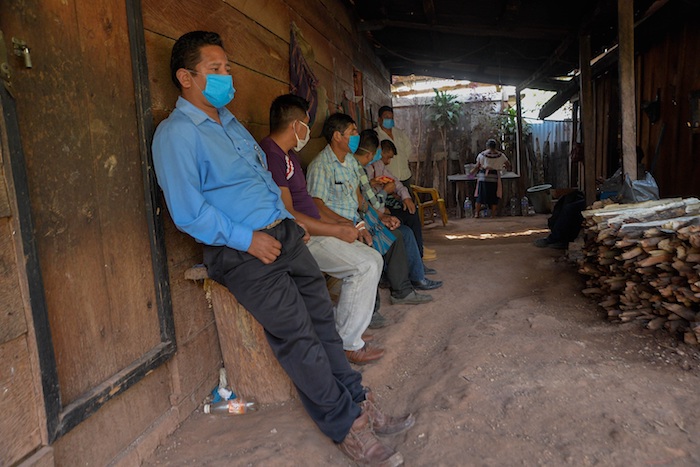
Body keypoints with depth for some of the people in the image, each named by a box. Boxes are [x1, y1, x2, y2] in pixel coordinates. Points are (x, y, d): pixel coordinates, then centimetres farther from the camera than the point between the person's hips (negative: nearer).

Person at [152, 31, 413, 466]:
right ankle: (346, 426, 10)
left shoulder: (229, 121, 18)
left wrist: (289, 221, 15)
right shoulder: (176, 133, -10)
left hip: (282, 234, 8)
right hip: (240, 251, -8)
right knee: (297, 335, -5)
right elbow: (188, 212, -17)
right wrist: (248, 240, -16)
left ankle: (359, 402, 20)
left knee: (322, 318, 7)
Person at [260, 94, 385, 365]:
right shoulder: (271, 156, -17)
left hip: (312, 231, 11)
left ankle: (347, 332, 12)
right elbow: (288, 215, -23)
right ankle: (348, 345, -5)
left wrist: (341, 221, 10)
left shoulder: (288, 154, 17)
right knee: (366, 265, -17)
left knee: (372, 259, 9)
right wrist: (338, 231, -16)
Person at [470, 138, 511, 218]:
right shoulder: (500, 155, 2)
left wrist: (471, 172, 14)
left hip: (483, 178, 0)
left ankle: (476, 213, 4)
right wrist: (507, 168, 34)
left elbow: (477, 167, -2)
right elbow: (508, 164, 12)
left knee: (479, 196, 6)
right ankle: (493, 215, 8)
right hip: (494, 178, 0)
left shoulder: (481, 154, -2)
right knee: (494, 197, 7)